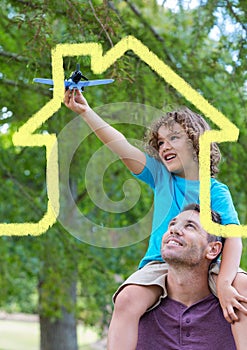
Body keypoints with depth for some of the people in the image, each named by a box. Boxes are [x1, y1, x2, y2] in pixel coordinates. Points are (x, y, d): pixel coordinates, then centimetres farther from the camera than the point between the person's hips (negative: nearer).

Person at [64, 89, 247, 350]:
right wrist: (85, 111, -6)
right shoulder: (162, 176, 13)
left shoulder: (216, 191, 4)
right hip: (159, 265, 2)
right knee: (127, 300, -29)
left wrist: (224, 283, -26)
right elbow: (122, 146, 4)